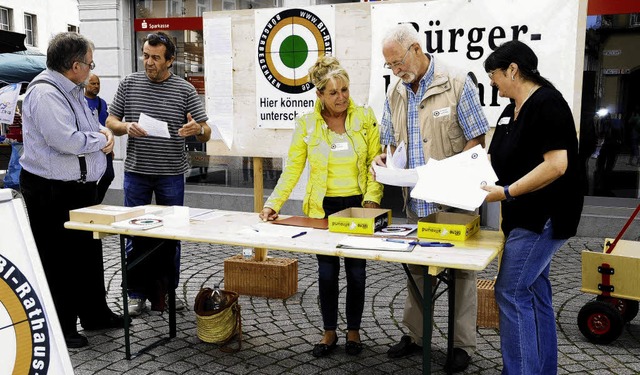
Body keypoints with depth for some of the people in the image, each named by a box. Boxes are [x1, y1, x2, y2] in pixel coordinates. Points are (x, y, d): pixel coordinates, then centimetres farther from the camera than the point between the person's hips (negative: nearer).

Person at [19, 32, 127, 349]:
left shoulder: (72, 91, 13)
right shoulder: (44, 94, -20)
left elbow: (86, 125, 25)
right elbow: (67, 141, -30)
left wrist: (102, 131, 2)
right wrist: (100, 140, -12)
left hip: (80, 186, 10)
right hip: (51, 193, -10)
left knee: (88, 252, 18)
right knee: (57, 261, 1)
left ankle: (94, 313, 34)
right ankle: (59, 330, 15)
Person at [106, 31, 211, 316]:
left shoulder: (185, 90, -1)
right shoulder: (129, 84, 4)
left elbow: (205, 133, -2)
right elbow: (111, 121, 7)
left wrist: (197, 129, -25)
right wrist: (126, 127, -15)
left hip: (171, 174, -1)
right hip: (136, 172, 1)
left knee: (171, 234, 7)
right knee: (135, 233, 6)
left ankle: (167, 291, 22)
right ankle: (137, 293, 18)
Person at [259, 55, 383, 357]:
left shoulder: (365, 117, -2)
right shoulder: (306, 124, -1)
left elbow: (375, 162, -2)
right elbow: (292, 169, -1)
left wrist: (371, 200, -14)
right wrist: (274, 203, -10)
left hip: (357, 205, 0)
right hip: (323, 207, 0)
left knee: (356, 272, 8)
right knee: (327, 272, 7)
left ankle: (353, 331, 26)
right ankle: (329, 332, 24)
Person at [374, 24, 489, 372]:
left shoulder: (457, 83, -10)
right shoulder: (395, 92, 7)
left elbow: (477, 139, -9)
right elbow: (390, 139, 17)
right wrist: (384, 157, -6)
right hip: (415, 201, 5)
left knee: (461, 270, 5)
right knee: (416, 268, 15)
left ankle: (463, 344, 18)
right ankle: (414, 335, 30)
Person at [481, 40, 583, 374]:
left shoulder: (547, 104, -16)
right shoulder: (512, 109, 12)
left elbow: (556, 165, -24)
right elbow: (506, 159, 19)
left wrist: (507, 192, -24)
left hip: (544, 217, -10)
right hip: (526, 216, 10)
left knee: (510, 292, -9)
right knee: (533, 290, 14)